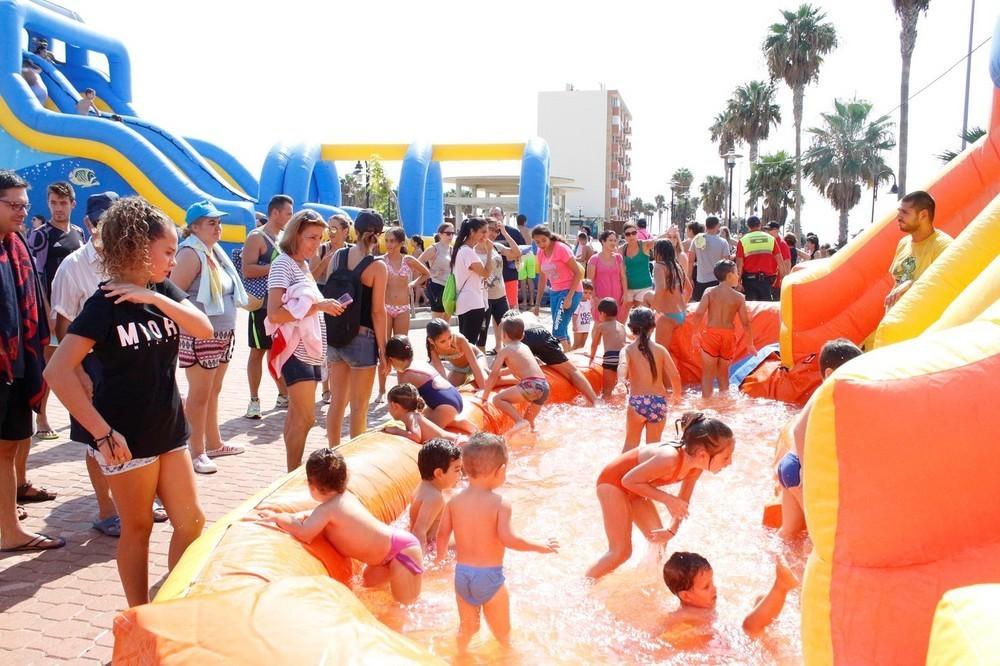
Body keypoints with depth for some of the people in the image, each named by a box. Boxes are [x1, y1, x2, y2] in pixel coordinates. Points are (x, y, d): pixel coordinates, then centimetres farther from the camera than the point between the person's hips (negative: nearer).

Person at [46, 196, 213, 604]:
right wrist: (103, 433, -22)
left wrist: (154, 297, -22)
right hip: (128, 439, -6)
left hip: (169, 430, 6)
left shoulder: (163, 292, 4)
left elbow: (204, 329, -10)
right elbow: (58, 372, -23)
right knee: (138, 528, 8)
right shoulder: (105, 304, -15)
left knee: (191, 522, 10)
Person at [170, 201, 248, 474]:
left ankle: (213, 444, 29)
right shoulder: (191, 254, -15)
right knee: (200, 395, 0)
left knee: (213, 392, 17)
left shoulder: (215, 252, 13)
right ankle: (197, 452, 10)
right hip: (199, 336, -9)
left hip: (223, 335, 9)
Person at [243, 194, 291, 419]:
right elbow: (247, 270, -19)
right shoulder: (256, 237, -8)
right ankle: (254, 400, 7)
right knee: (258, 352, 0)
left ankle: (283, 396, 23)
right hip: (263, 305, -7)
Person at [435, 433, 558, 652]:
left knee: (466, 628, 25)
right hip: (490, 576, -4)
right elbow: (508, 539, -24)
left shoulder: (454, 501, -2)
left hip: (462, 573, 5)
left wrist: (441, 556, 21)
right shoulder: (500, 503, -16)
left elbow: (442, 534, 1)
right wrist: (540, 547, -11)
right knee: (502, 633, 16)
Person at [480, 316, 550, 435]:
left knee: (497, 400, -9)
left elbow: (493, 374, 2)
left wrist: (484, 396, 8)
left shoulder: (505, 350, 5)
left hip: (531, 386, -8)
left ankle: (520, 421, -21)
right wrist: (500, 373, 52)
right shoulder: (525, 347, 25)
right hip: (544, 386, 8)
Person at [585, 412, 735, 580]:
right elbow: (629, 480, -29)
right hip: (613, 481, -8)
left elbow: (683, 500, 3)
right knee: (621, 552, -10)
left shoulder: (697, 466, -13)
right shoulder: (670, 459, -39)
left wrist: (672, 530, -2)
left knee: (659, 541, 11)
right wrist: (667, 499, -27)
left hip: (635, 489, 8)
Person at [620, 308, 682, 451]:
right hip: (659, 402, 1)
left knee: (631, 443, 15)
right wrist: (676, 394, 11)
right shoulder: (660, 349, 0)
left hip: (637, 402, -1)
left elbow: (623, 371, -27)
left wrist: (626, 380, -14)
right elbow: (675, 376, -2)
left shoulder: (628, 350, -4)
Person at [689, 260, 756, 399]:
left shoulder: (710, 292, -2)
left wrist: (695, 333, 0)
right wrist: (750, 343, 11)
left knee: (708, 373, 6)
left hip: (711, 334, -1)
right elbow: (746, 322, 0)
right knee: (723, 373, 17)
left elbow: (699, 314, -12)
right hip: (729, 335, 1)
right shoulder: (739, 297, 0)